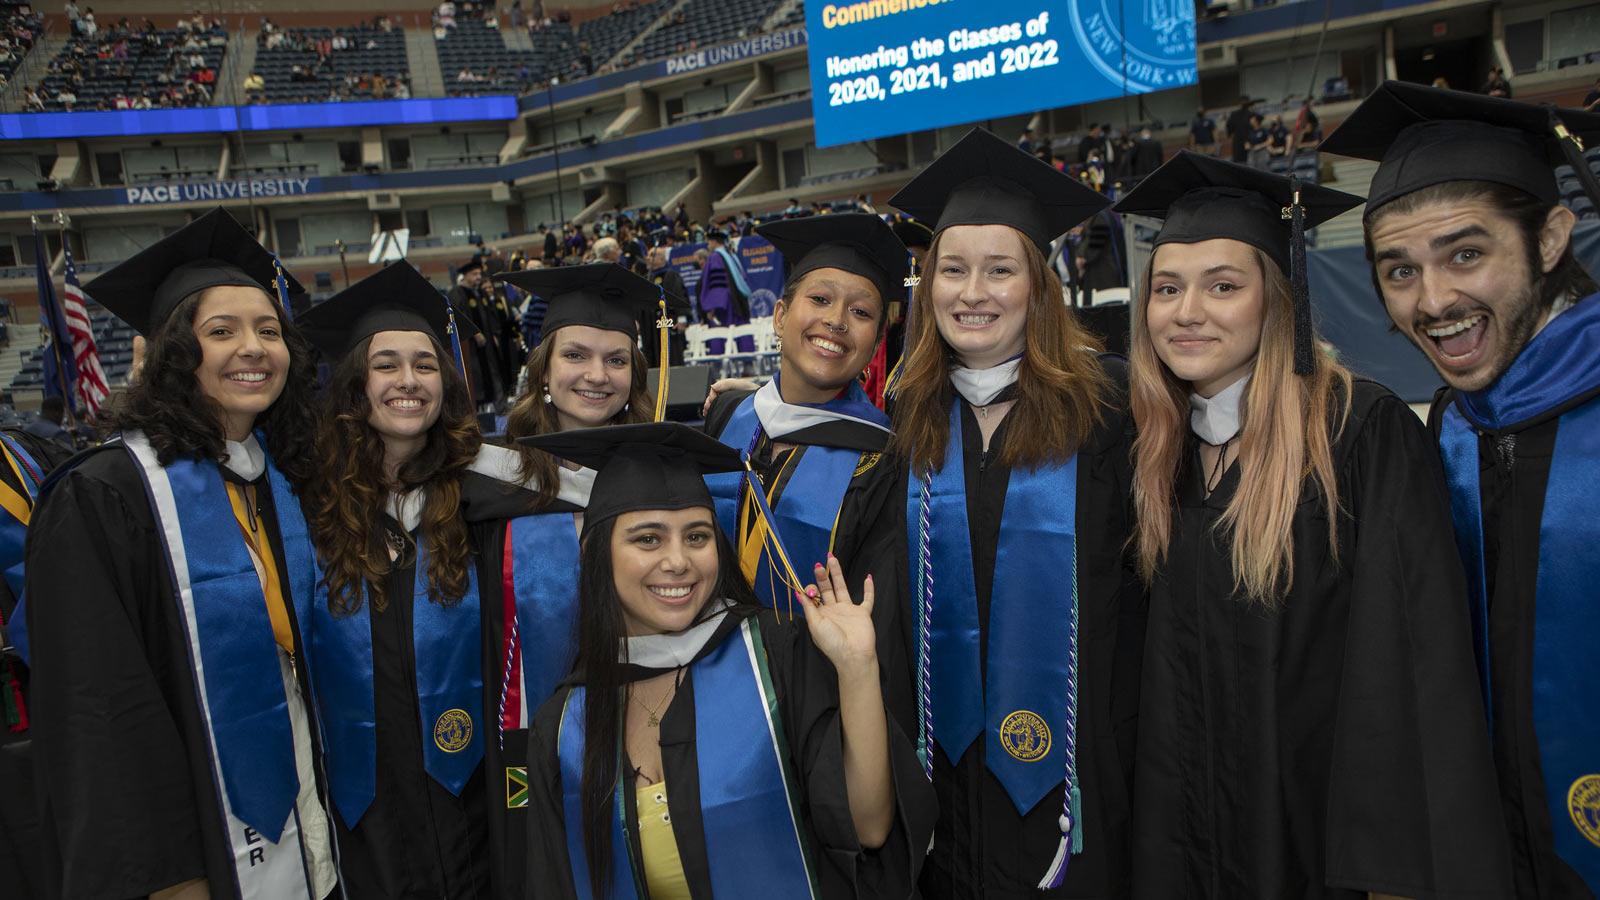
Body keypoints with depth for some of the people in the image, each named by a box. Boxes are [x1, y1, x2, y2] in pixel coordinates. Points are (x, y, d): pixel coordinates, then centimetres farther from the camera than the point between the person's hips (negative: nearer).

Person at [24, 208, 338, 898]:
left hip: (299, 817, 6)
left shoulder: (286, 478, 2)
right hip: (203, 837, -6)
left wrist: (323, 807, 8)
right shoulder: (102, 498, -17)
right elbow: (98, 709, -18)